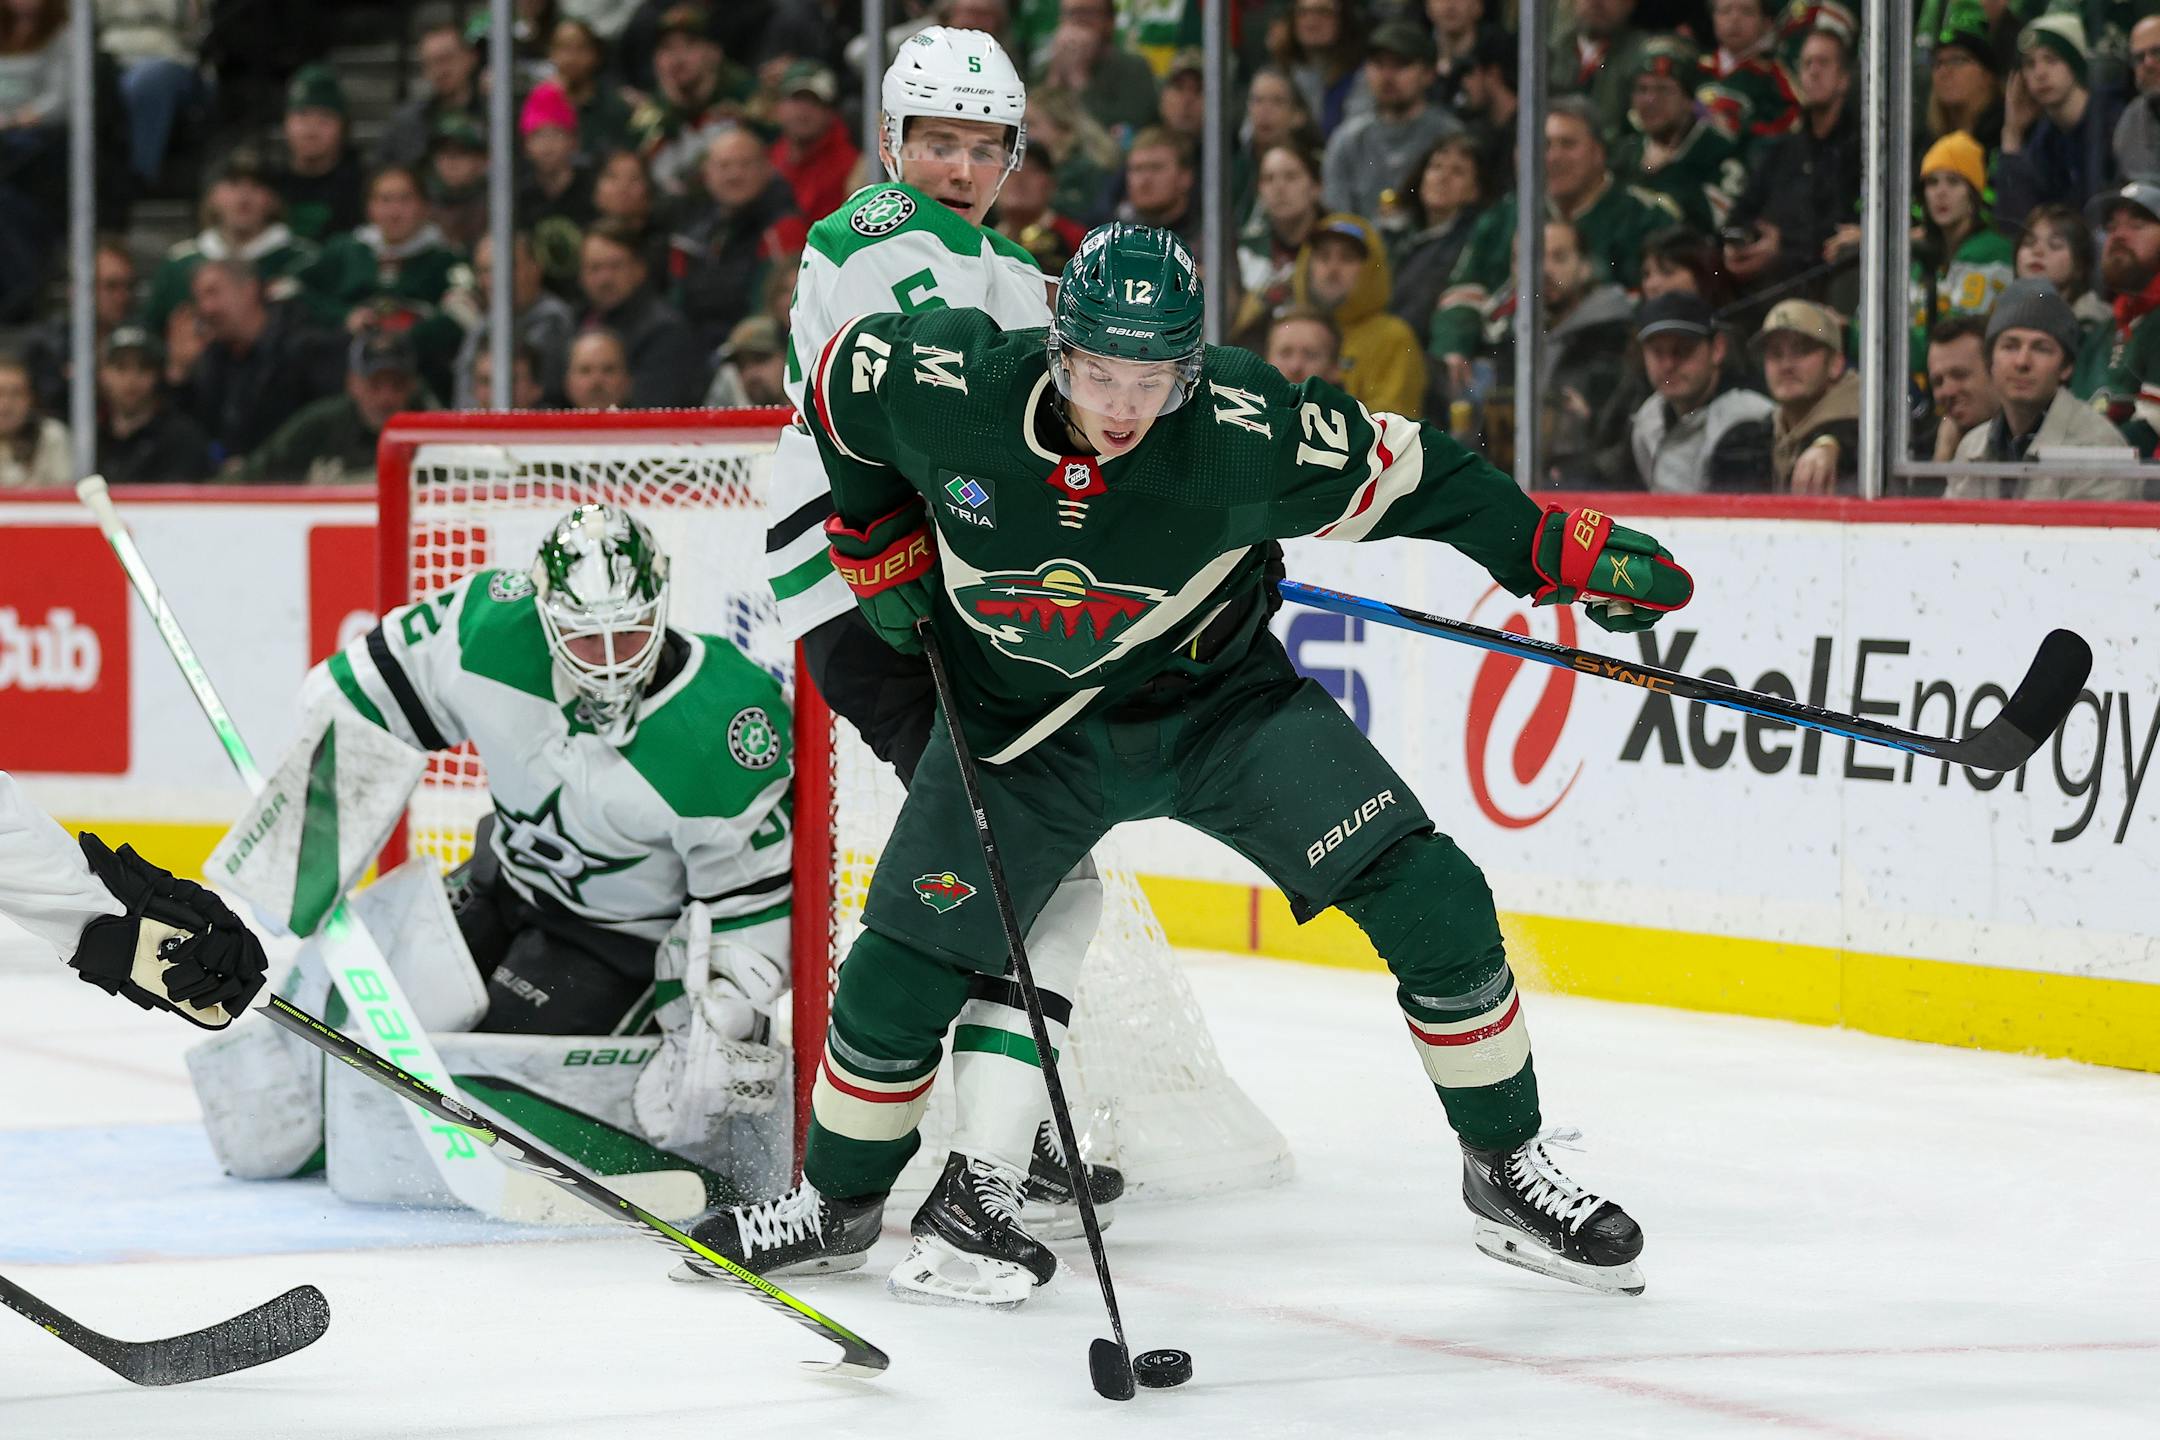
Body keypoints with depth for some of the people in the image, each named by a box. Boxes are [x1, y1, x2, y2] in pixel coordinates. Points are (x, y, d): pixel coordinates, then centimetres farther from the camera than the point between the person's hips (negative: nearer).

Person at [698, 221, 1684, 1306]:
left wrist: (1562, 551, -15)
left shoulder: (1248, 432, -29)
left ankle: (1508, 1174, 6)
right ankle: (840, 1201, 24)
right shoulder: (946, 390, -25)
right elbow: (840, 376, -2)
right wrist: (877, 535, 3)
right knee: (901, 971, -4)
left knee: (1429, 901, -12)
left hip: (1222, 699, -1)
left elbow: (1402, 473, -14)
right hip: (1022, 720, 1)